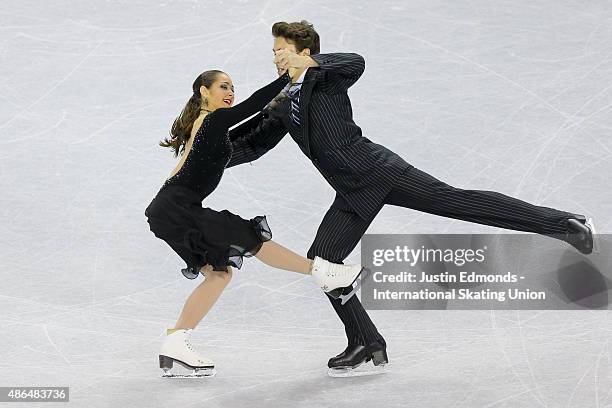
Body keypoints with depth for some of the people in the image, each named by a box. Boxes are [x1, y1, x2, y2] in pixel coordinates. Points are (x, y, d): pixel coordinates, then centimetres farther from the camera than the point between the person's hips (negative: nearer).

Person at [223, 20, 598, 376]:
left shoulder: (325, 78, -3)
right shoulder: (282, 104, 16)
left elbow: (356, 63, -25)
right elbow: (252, 146, 24)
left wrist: (308, 63, -29)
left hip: (377, 170, -7)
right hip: (354, 193, 7)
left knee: (455, 201, -14)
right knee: (321, 260, -1)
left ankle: (565, 224, -11)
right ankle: (366, 344, 9)